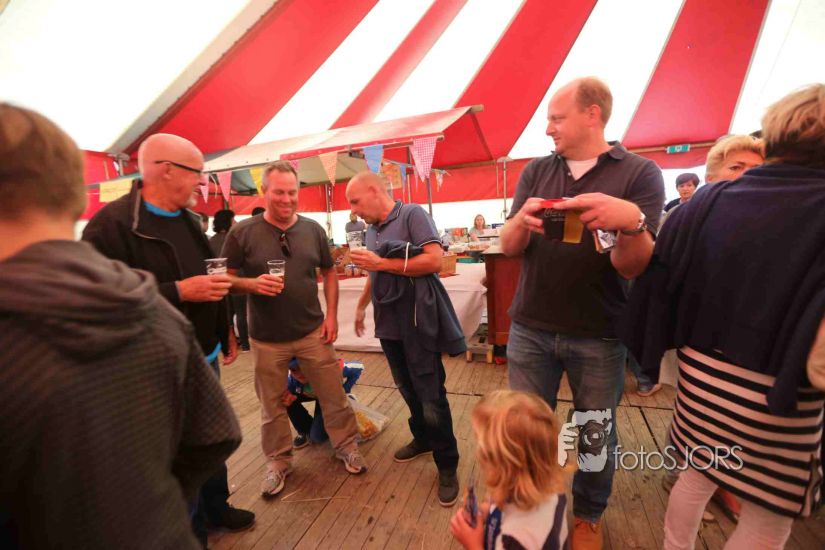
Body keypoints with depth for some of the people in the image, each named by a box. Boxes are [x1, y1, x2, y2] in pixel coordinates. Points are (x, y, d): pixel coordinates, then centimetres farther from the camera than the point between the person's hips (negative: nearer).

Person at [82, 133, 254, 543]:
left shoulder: (188, 220, 8)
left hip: (204, 357, 7)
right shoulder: (112, 224, -17)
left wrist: (225, 332, 14)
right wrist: (179, 292, -26)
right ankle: (191, 530, 34)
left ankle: (216, 507, 43)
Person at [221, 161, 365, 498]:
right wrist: (253, 284, -24)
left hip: (313, 331, 2)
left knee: (333, 394, 10)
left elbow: (329, 272, 7)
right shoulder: (242, 233, -7)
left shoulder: (312, 229, 1)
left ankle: (346, 446, 33)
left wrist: (331, 315, -1)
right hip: (266, 338, -1)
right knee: (272, 404, 15)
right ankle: (278, 461, 36)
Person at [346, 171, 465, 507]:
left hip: (417, 323, -7)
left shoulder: (412, 215, -10)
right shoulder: (372, 230, 12)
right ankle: (423, 438, 41)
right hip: (389, 323, 7)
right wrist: (361, 305, 24)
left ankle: (447, 466, 20)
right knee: (407, 389, 18)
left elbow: (435, 260, -22)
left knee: (431, 396, 2)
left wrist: (382, 263, -19)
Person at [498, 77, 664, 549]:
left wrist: (631, 221, -33)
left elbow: (633, 267, -12)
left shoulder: (640, 173, -5)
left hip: (599, 336, -2)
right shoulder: (536, 172, 4)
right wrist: (522, 219, -24)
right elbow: (509, 247, -2)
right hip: (530, 329, 2)